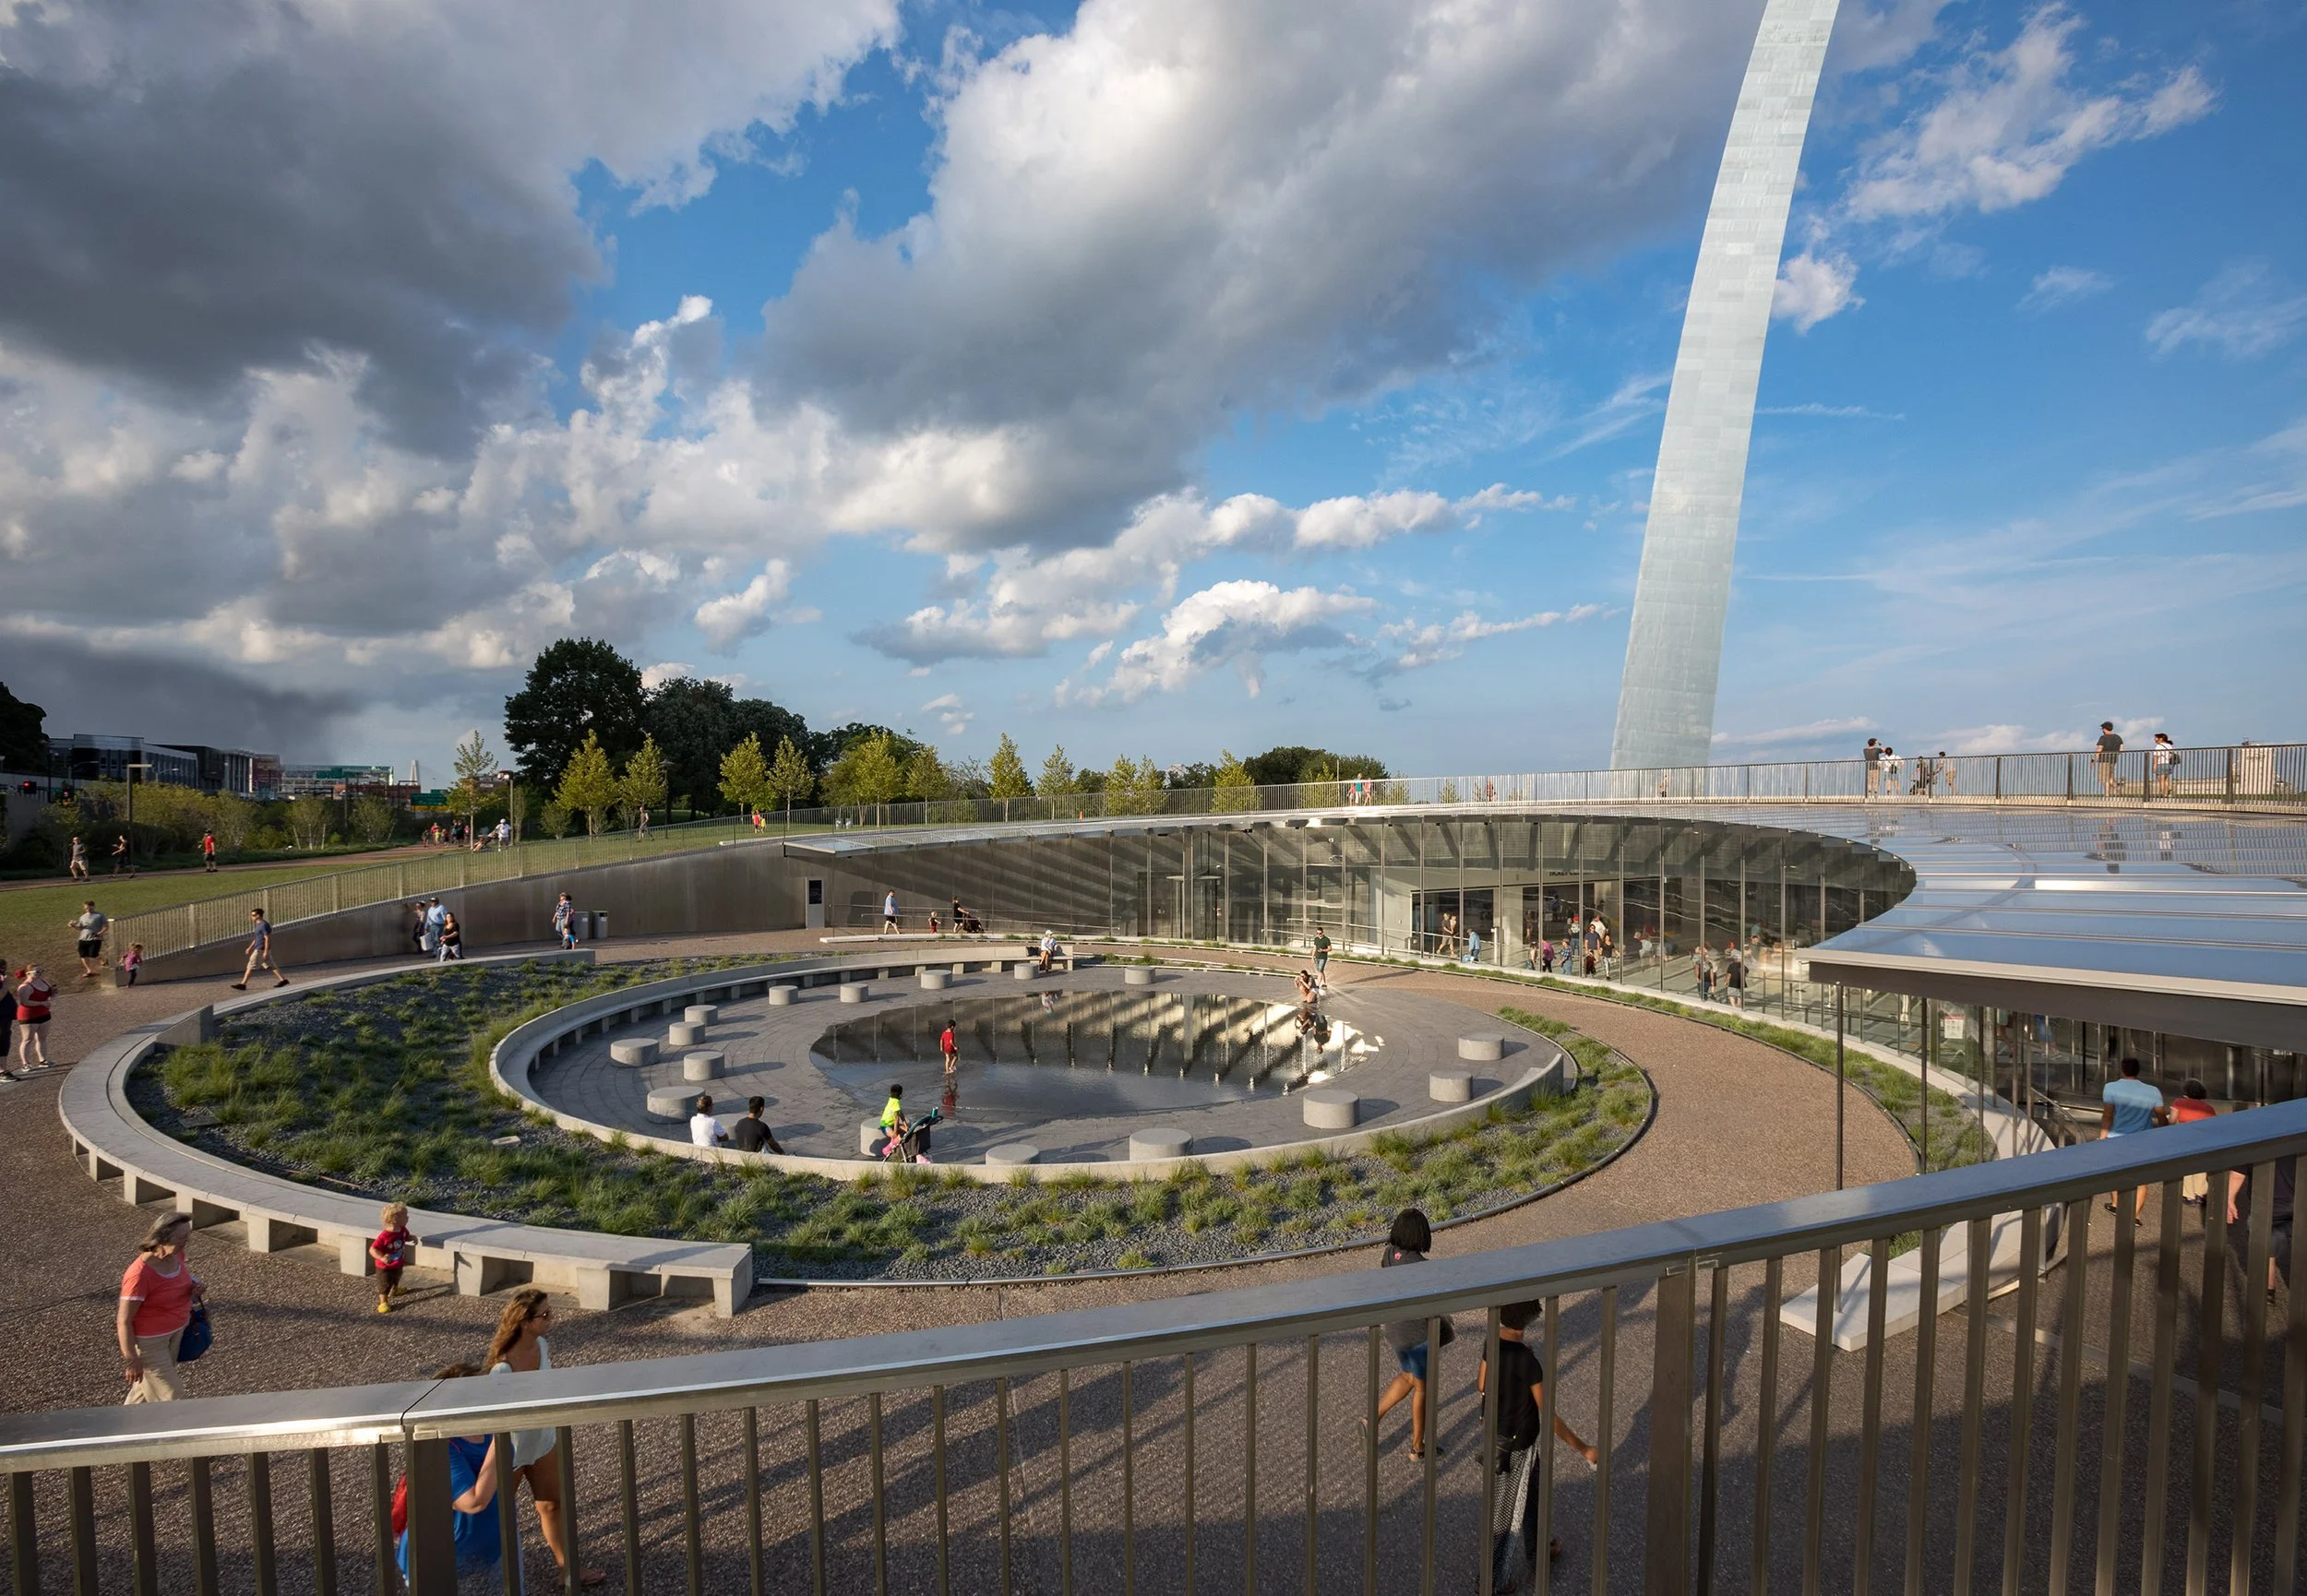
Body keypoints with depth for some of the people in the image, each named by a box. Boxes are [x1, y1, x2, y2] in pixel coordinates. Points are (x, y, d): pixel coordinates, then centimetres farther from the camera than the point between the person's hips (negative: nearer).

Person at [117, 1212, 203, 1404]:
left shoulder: (177, 1255, -9)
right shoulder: (139, 1275, -31)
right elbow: (124, 1321, -22)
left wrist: (195, 1289, -8)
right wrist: (131, 1359, -17)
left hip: (176, 1332, 7)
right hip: (149, 1341, -7)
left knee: (146, 1387, 28)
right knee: (171, 1396, 3)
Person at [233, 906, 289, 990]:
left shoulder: (264, 925, -17)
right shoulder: (258, 925, 14)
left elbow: (267, 939, -19)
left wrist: (266, 952, -21)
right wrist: (250, 948, 22)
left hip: (261, 950, -10)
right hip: (259, 949, 10)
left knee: (251, 966, -4)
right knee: (270, 965, 9)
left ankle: (243, 984, 2)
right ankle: (283, 979, 8)